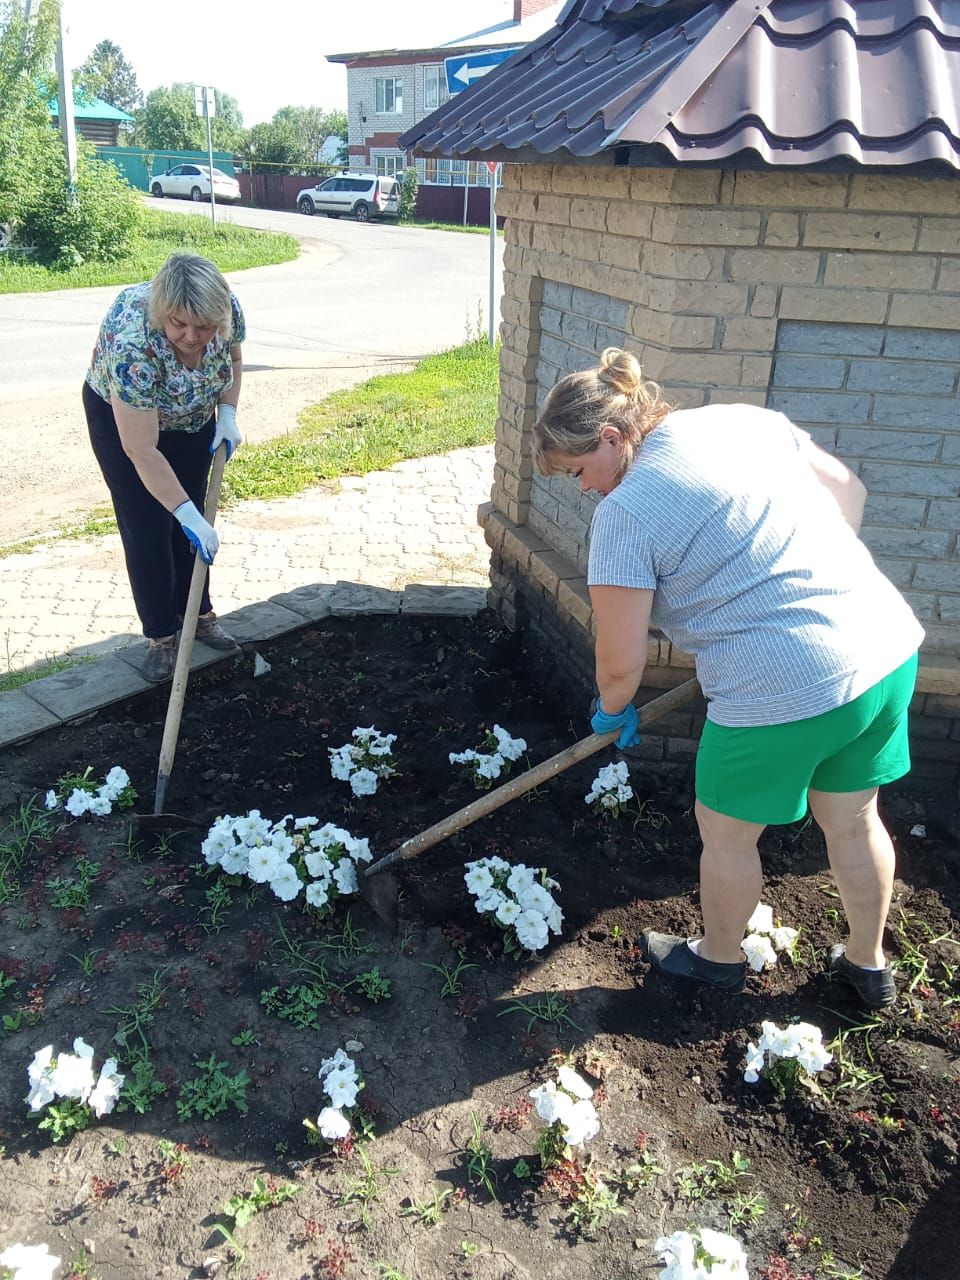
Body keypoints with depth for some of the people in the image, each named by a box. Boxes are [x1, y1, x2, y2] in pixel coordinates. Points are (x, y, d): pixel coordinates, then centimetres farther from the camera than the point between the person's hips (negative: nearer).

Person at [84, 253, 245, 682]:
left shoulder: (228, 310, -27)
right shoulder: (131, 343, -42)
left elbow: (231, 358, -1)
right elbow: (142, 452, -38)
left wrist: (227, 414, -14)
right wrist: (189, 516, -37)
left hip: (192, 414, 5)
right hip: (121, 414, -4)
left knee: (190, 517, 10)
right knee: (148, 528, -5)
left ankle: (198, 614, 25)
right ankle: (161, 635, 8)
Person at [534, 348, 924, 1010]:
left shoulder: (625, 513, -13)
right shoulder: (750, 418, 7)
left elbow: (621, 664, -8)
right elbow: (849, 489, 17)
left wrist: (612, 710, 13)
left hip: (785, 691, -8)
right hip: (890, 643, 8)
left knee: (727, 832, 19)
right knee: (854, 820, 26)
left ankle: (719, 958, 44)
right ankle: (869, 966, 47)